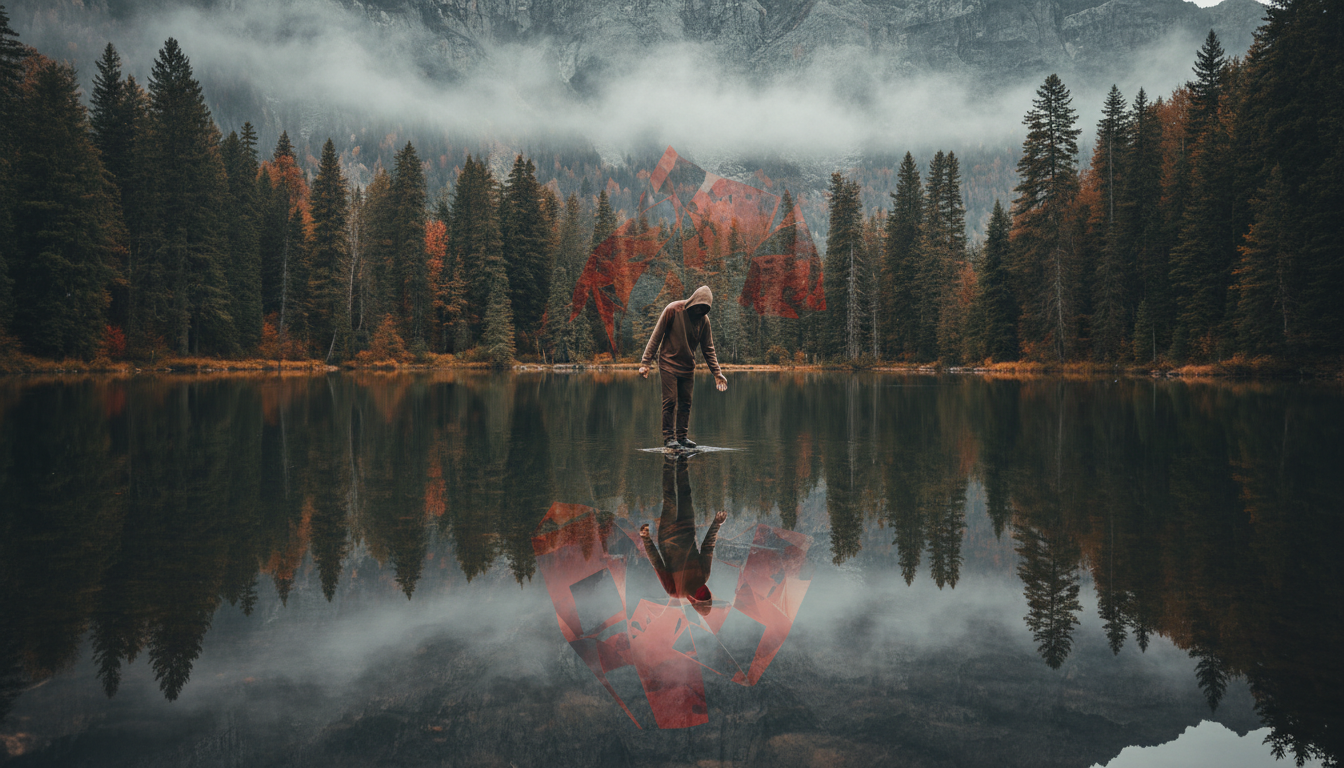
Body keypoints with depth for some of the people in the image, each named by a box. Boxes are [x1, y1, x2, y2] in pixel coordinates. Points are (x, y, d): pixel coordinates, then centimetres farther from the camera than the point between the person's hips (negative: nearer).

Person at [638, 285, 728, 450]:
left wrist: (717, 372, 2)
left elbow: (708, 349, 8)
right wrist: (645, 362, -13)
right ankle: (668, 438, -3)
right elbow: (656, 337, -9)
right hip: (669, 363, -4)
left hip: (688, 367, 4)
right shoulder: (673, 310, -12)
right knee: (670, 402, -8)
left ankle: (682, 436, 11)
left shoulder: (703, 319, 0)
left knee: (685, 403, 4)